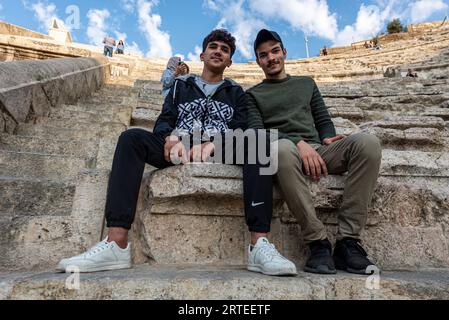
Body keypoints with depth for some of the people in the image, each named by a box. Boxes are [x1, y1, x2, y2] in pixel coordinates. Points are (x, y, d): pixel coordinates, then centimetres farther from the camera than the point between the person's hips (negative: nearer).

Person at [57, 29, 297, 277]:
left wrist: (212, 144, -17)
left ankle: (259, 244, -42)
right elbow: (164, 121, 12)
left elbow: (241, 130, 5)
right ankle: (116, 244, -34)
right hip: (180, 148, 1)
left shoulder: (236, 93, 24)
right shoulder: (181, 86, 27)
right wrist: (170, 140, -14)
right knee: (132, 138, -25)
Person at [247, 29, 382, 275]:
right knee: (282, 147, -40)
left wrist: (327, 139, -2)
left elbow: (324, 121, 24)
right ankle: (318, 242, -29)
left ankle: (347, 241, -24)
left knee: (367, 142, -26)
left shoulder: (306, 84, 30)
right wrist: (298, 143, -16)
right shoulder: (253, 95, 19)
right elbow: (257, 132, 2)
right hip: (284, 152, -3)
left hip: (316, 151, 4)